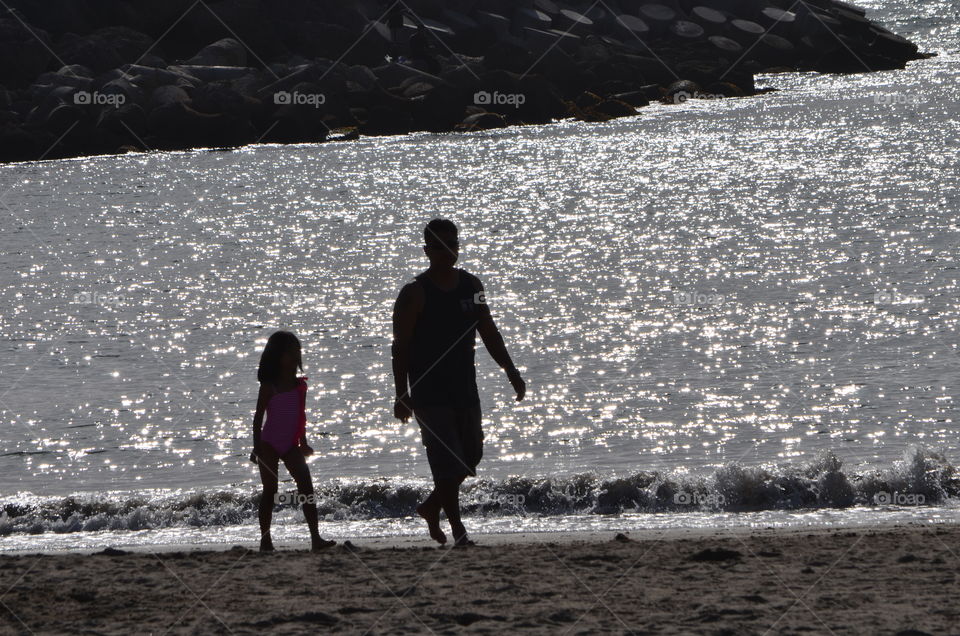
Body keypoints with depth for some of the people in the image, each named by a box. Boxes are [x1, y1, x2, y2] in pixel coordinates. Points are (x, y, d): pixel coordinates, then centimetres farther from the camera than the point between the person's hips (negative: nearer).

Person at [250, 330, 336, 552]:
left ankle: (315, 537, -14)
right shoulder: (269, 387, -8)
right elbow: (258, 417, -6)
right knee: (270, 490, 2)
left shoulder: (300, 385, 6)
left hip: (291, 446, 4)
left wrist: (303, 442, 19)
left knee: (306, 486, -9)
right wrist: (256, 447, -10)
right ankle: (265, 540, 12)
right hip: (269, 445, -4)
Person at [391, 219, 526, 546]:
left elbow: (489, 333, 16)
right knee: (447, 461, -10)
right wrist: (402, 394, -15)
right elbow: (400, 346, -9)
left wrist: (511, 371, 11)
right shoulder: (415, 294, -8)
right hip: (429, 392, -6)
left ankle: (431, 507, 30)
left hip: (464, 388, 6)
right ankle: (458, 530, -6)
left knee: (470, 456, 9)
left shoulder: (471, 286, 9)